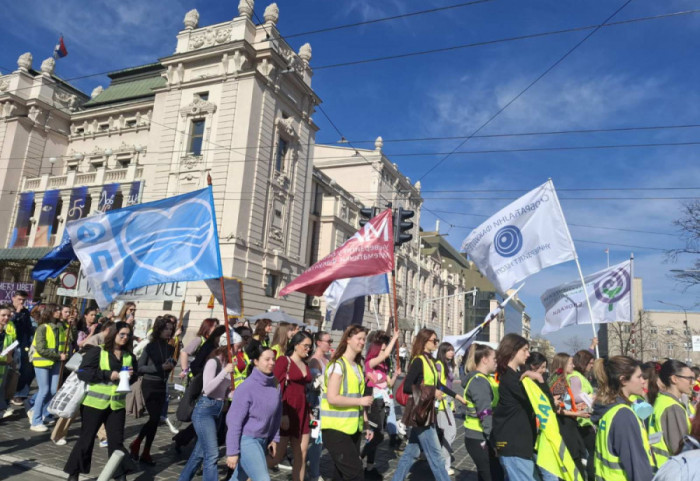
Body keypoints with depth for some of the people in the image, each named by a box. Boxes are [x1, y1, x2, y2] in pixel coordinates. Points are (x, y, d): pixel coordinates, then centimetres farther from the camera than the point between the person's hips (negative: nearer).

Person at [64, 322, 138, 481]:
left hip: (117, 405, 4)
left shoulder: (129, 356, 5)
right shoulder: (97, 351, -8)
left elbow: (134, 377, 17)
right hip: (94, 403, -3)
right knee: (86, 439, 9)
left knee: (117, 441, 8)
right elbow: (82, 372, -14)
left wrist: (131, 375, -7)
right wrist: (108, 375, -21)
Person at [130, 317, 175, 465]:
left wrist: (171, 366, -4)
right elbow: (140, 367, -11)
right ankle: (136, 444, 15)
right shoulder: (151, 346, -9)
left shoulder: (170, 348, 5)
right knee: (154, 418, -9)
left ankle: (146, 454, 19)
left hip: (162, 386, 5)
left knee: (155, 420, 7)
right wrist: (160, 367, -17)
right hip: (149, 385, -5)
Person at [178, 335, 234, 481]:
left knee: (200, 451, 18)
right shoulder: (213, 362, -15)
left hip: (218, 409, 8)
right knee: (212, 454, -9)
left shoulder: (227, 363, 6)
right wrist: (225, 372, -25)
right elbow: (207, 389, -23)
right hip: (205, 409, -8)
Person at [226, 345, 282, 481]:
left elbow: (276, 415, 11)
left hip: (262, 440, 6)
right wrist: (232, 452, -14)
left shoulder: (274, 385, 0)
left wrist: (274, 438, 11)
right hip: (246, 440, -6)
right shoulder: (246, 387, -19)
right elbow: (234, 421, -17)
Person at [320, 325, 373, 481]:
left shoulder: (358, 366, 14)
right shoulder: (338, 364, -13)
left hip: (353, 429, 8)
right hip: (336, 429, -8)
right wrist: (361, 401, -16)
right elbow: (332, 398, -21)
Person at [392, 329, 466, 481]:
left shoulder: (429, 360, 10)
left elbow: (437, 384, 21)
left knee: (411, 452, 16)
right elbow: (407, 387, -24)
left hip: (426, 411, 9)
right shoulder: (418, 361, -17)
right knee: (435, 454, 0)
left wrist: (457, 396, 24)